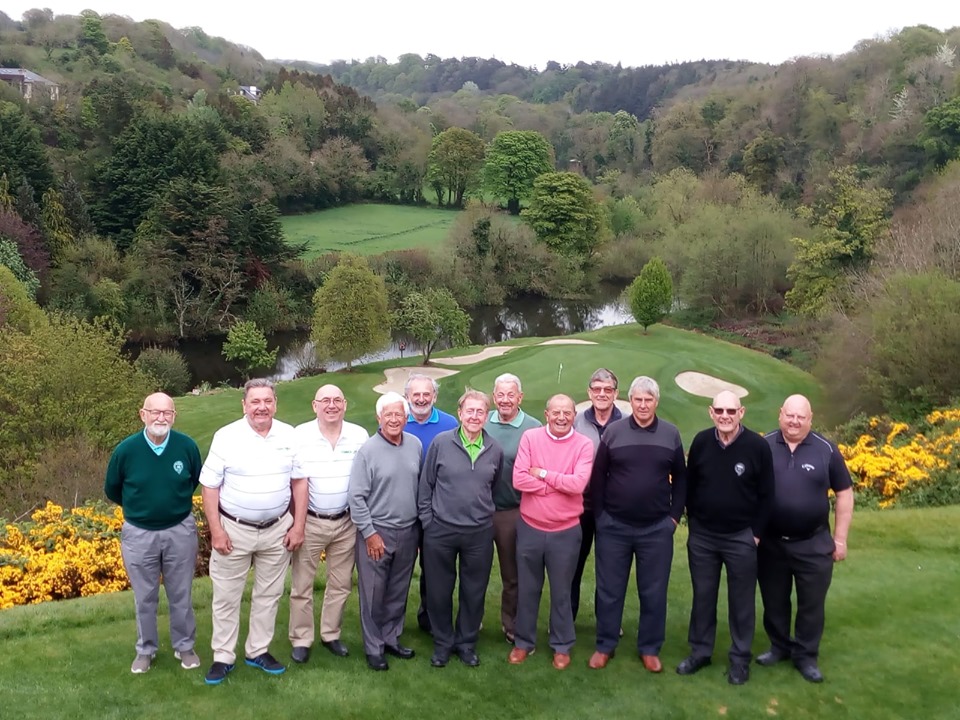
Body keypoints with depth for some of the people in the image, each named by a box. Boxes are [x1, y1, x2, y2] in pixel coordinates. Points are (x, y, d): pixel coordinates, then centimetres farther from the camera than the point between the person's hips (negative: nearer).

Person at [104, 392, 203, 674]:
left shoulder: (187, 446, -15)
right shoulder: (126, 450, -15)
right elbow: (112, 490, 4)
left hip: (180, 531, 0)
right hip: (138, 533, 0)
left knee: (181, 596, 14)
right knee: (144, 598, 15)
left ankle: (185, 646, 32)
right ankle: (145, 649, 34)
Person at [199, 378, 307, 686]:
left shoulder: (290, 436, -3)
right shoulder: (226, 437, -10)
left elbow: (299, 481, 3)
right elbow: (210, 486, -7)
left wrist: (298, 526, -1)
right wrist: (216, 530, -11)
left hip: (277, 529, 3)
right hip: (234, 529, -2)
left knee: (269, 594, 13)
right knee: (226, 596, 7)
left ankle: (258, 651, 29)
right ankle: (223, 657, 21)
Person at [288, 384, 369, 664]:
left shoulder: (360, 436, -4)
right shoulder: (300, 436, -11)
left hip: (347, 522, 2)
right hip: (310, 522, -2)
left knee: (340, 584, 14)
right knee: (302, 585, 7)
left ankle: (331, 634, 31)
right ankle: (301, 640, 23)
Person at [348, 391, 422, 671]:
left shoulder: (415, 445, 2)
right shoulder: (368, 450, -12)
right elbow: (356, 497, -11)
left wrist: (421, 520, 11)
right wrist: (369, 533, -12)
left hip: (408, 532, 4)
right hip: (377, 532, -4)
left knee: (398, 592, 16)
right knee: (373, 594, 6)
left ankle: (391, 639, 32)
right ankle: (373, 648, 21)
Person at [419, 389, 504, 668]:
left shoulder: (495, 450, 1)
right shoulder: (441, 443, -6)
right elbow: (426, 485, 0)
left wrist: (484, 513, 10)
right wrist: (427, 521, -1)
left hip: (480, 533, 2)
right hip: (440, 531, -2)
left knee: (474, 591, 12)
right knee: (439, 590, 10)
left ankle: (467, 642, 32)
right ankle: (443, 642, 29)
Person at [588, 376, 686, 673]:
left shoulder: (671, 434, 1)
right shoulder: (613, 431, -3)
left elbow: (680, 478, 8)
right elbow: (597, 476, 1)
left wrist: (675, 515, 2)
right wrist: (600, 514, -1)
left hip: (657, 529, 1)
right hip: (614, 527, -1)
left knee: (654, 592, 10)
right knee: (609, 590, 9)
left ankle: (650, 648, 26)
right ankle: (605, 645, 25)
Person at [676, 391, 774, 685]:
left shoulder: (758, 446, -12)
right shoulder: (701, 441, -4)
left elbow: (766, 495, -6)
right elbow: (689, 484, 7)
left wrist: (756, 533, -6)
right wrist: (693, 521, 6)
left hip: (741, 538, -2)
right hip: (702, 536, 3)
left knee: (741, 600, 10)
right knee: (703, 596, 13)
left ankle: (740, 658, 24)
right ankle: (700, 652, 28)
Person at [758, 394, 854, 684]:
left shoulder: (826, 450, -6)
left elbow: (844, 494, 1)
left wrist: (840, 539, 0)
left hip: (814, 544, -1)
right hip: (770, 542, 1)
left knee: (811, 603, 9)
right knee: (774, 601, 15)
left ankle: (806, 656, 26)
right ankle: (779, 646, 34)